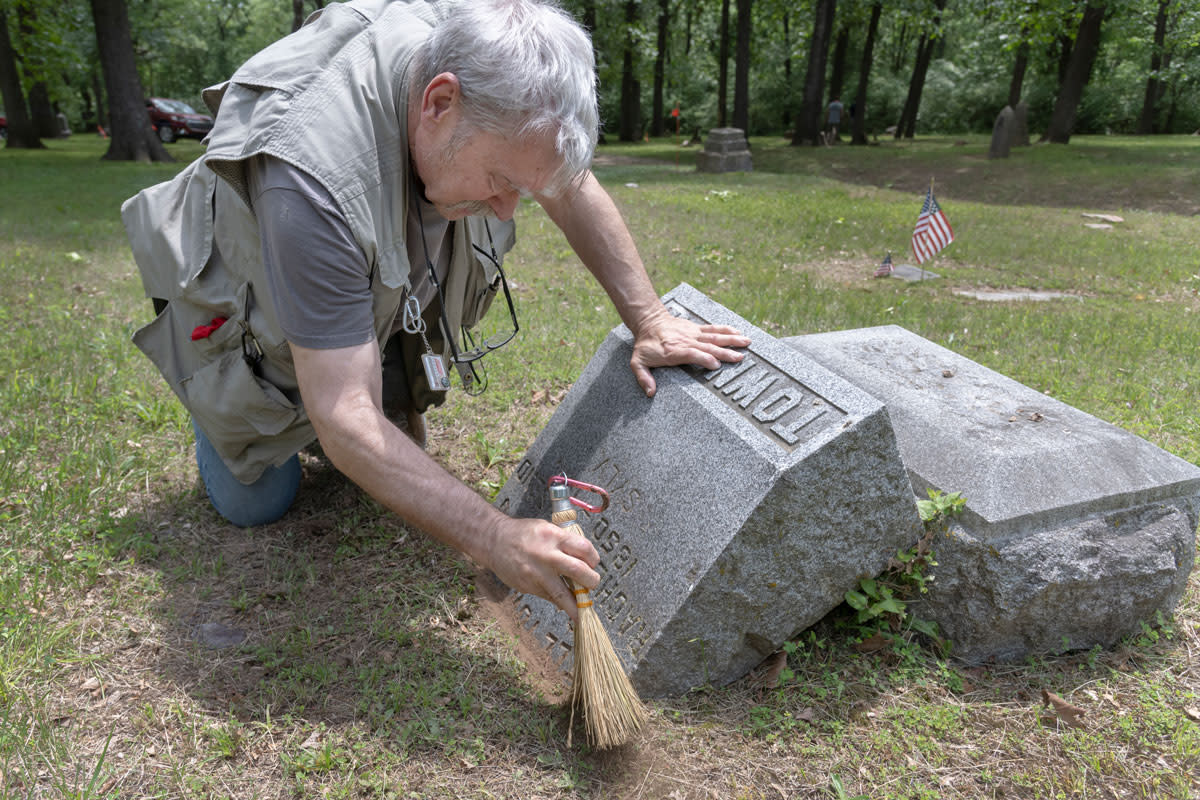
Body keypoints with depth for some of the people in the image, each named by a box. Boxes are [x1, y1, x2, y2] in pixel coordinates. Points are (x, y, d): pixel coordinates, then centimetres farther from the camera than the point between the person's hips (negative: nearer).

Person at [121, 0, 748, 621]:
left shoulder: (476, 65, -28)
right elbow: (345, 420, -43)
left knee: (395, 452, 6)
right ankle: (213, 410, 32)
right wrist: (496, 539, -47)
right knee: (257, 505, 5)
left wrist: (649, 322, -16)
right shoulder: (314, 178, -46)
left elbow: (570, 190, -11)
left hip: (379, 299, 5)